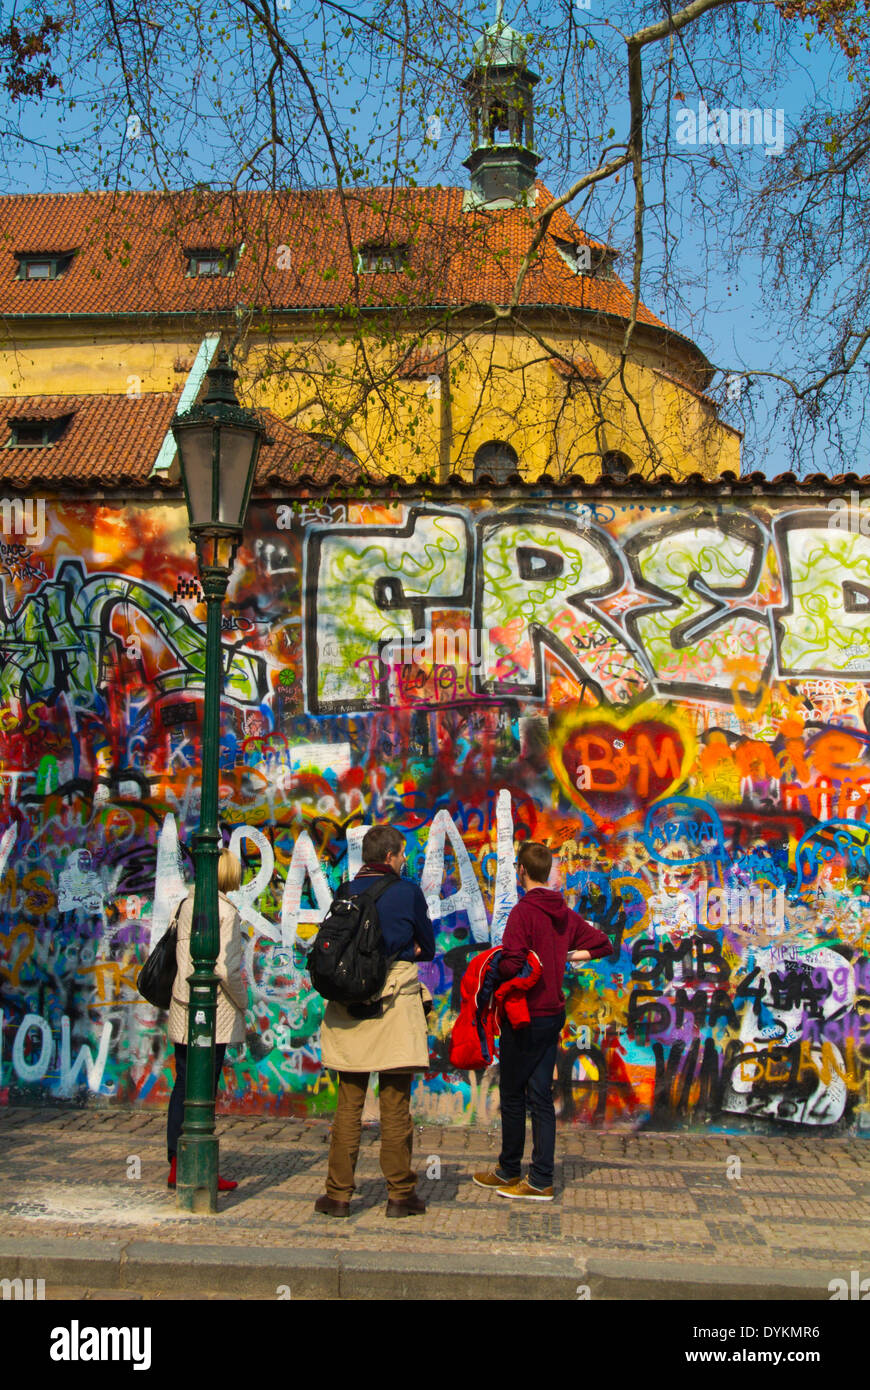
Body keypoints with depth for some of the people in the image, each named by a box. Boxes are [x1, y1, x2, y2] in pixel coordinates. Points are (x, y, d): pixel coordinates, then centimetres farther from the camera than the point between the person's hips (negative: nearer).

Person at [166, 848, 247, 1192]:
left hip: (183, 1007, 7)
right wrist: (242, 1001, -4)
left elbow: (182, 956, 9)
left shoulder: (187, 905, 6)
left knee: (183, 1087, 13)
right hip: (214, 1012, -7)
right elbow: (225, 969, -20)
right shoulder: (226, 912, -15)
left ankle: (176, 1166, 20)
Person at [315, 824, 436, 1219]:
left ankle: (339, 1193, 8)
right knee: (395, 1102, 2)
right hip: (395, 1002, -3)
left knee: (348, 1102, 7)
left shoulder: (345, 893, 7)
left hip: (348, 1003, 3)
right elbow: (427, 949, 6)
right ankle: (400, 1194, 7)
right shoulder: (408, 892, -2)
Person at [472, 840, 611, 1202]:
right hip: (553, 1013, 7)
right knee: (541, 1096, 9)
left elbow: (510, 964, -26)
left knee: (512, 1096, 7)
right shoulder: (565, 913, 8)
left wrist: (491, 970, -7)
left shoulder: (524, 911, -16)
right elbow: (602, 944, 17)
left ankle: (509, 1171, 18)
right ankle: (541, 1180, 9)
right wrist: (567, 955, 13)